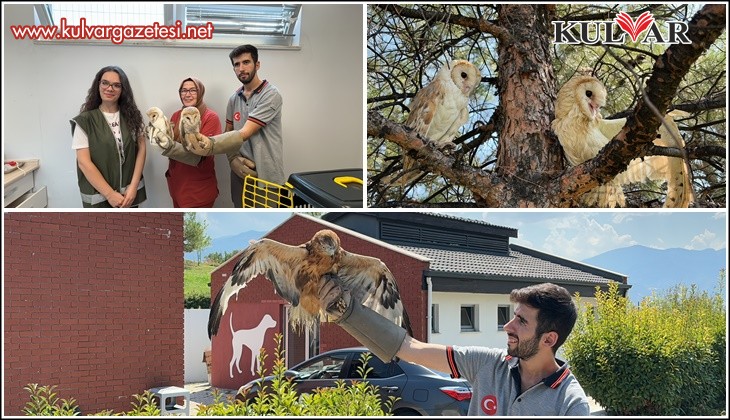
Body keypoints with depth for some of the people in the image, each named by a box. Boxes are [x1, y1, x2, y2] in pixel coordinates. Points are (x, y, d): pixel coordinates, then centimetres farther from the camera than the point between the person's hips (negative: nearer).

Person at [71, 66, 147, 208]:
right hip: (98, 196, -3)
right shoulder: (85, 121, -6)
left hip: (129, 193, 3)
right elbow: (84, 162, -10)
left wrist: (133, 187, -8)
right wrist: (109, 194, -14)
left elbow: (141, 149, 3)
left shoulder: (132, 116, 5)